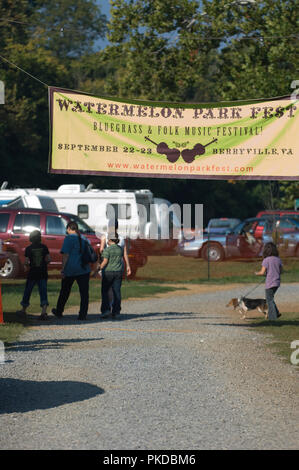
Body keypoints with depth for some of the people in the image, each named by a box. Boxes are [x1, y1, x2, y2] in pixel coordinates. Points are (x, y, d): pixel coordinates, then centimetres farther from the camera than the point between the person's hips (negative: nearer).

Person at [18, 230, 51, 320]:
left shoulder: (28, 248, -5)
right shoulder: (44, 247, -1)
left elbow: (26, 262, -9)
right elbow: (48, 259, -2)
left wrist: (26, 266, 12)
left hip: (32, 273, -1)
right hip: (43, 274, 1)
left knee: (27, 291, 15)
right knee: (43, 292, -2)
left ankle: (24, 309, 28)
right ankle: (44, 311, -19)